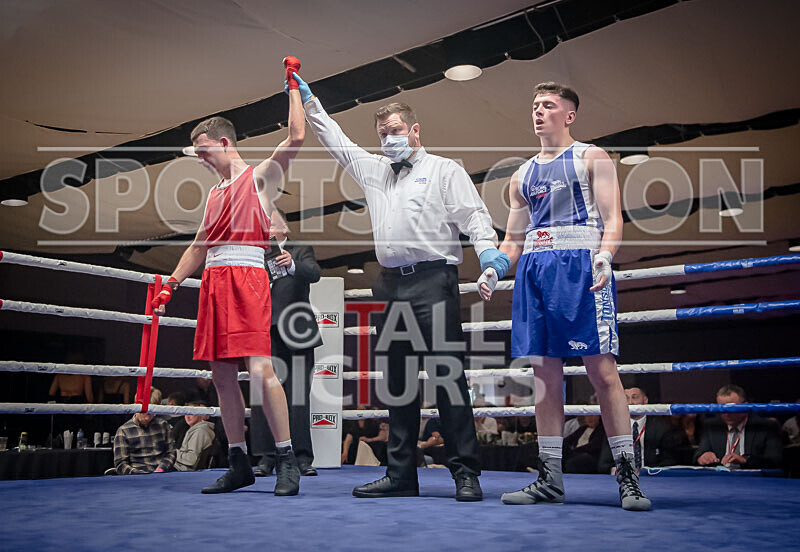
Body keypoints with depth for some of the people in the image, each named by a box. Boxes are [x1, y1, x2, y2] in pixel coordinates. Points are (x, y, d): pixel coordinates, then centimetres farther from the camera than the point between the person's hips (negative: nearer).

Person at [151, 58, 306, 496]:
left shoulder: (260, 176, 5)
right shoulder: (215, 193, 25)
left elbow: (296, 137, -9)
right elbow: (198, 246, 28)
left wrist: (293, 87, -1)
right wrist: (170, 285, 22)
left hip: (246, 275, -7)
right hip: (213, 280, 7)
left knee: (259, 369, -15)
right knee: (221, 374, 4)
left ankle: (287, 460, -8)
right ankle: (239, 464, 11)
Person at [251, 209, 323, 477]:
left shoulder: (301, 252, 11)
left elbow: (314, 273, -11)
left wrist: (292, 264, -30)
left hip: (295, 338, -2)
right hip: (264, 337, 2)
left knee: (298, 399, -2)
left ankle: (303, 458, 2)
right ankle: (266, 457, 6)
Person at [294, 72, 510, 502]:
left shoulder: (443, 169, 8)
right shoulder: (375, 171, 24)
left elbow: (472, 213, -2)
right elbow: (336, 140, 31)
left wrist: (487, 248, -20)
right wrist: (307, 101, 29)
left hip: (433, 281, -6)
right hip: (391, 285, 6)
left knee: (446, 375, -9)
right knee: (397, 380, 7)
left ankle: (465, 473, -4)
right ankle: (401, 474, 13)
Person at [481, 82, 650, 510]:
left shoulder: (591, 158, 9)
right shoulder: (522, 175, 23)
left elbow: (613, 218, -2)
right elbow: (513, 238, 23)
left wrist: (605, 256, -22)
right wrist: (492, 269, 4)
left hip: (580, 265, -5)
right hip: (533, 269, 5)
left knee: (602, 371, -10)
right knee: (545, 375, 4)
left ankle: (628, 477, -3)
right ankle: (549, 479, 11)